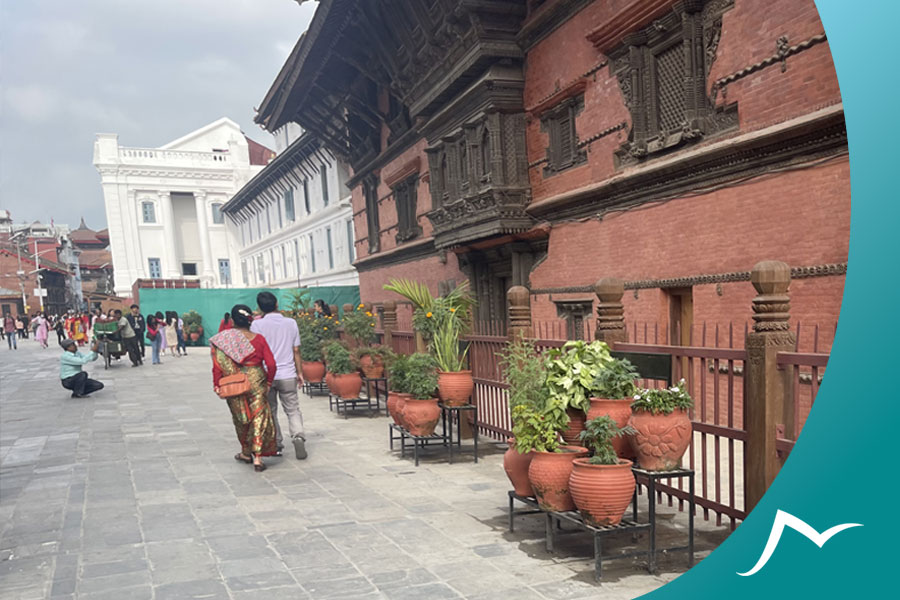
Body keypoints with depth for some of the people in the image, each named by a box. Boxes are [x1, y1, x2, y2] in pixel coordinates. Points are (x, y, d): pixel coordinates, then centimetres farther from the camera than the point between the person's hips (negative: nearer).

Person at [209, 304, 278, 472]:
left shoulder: (224, 338, -5)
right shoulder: (258, 339, -4)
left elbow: (218, 364, -9)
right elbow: (271, 364, -7)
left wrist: (217, 385, -1)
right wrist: (268, 382, 7)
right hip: (256, 383, -1)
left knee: (241, 418, 17)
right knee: (259, 417, 5)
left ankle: (246, 453, 32)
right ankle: (257, 456, 0)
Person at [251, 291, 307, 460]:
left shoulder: (257, 325, -6)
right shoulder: (291, 323, 2)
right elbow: (296, 350, 5)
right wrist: (299, 372, 14)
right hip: (288, 375, 1)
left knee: (270, 411, 14)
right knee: (293, 410, 7)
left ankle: (276, 444, 19)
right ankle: (298, 437, -15)